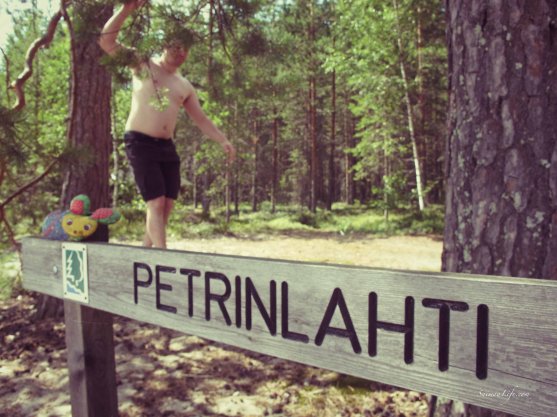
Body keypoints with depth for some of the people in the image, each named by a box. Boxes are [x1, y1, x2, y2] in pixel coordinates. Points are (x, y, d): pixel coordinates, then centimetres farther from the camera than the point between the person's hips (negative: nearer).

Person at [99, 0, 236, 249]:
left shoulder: (185, 87, 16)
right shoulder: (142, 65, 3)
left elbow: (201, 119, 17)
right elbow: (106, 41, -5)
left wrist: (223, 141, 4)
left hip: (167, 146, 6)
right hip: (140, 143, -6)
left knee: (167, 206, 5)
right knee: (156, 203, -14)